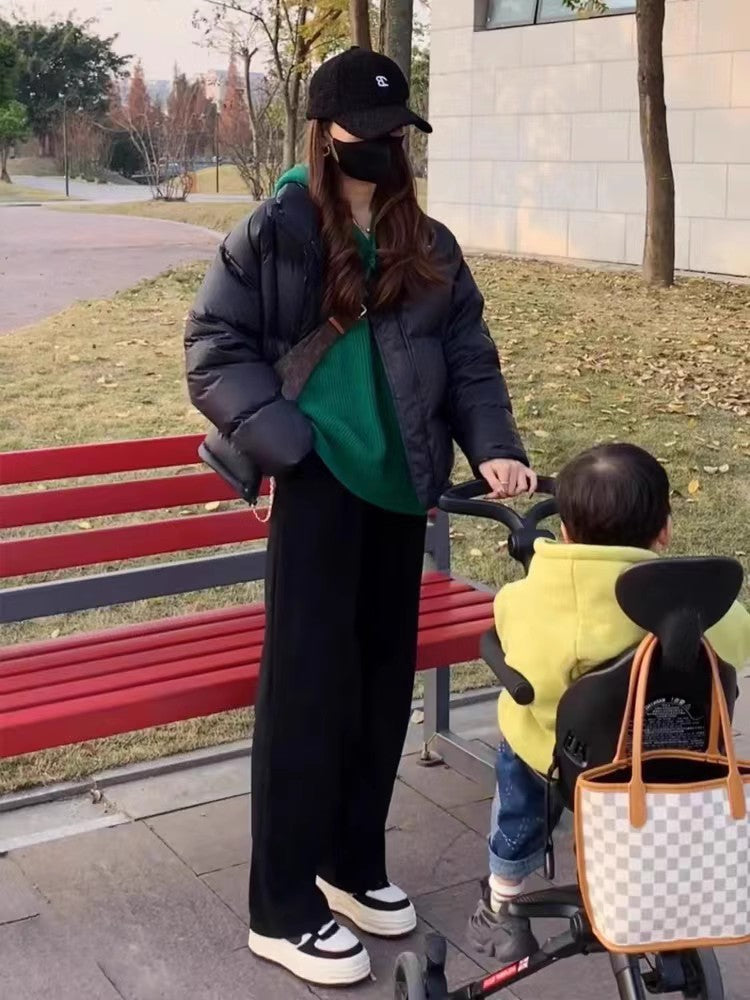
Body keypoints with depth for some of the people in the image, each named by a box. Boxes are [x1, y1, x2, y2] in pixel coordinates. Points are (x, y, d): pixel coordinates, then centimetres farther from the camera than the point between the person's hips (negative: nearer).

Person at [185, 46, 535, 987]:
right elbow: (213, 349, -4)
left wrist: (492, 446, -5)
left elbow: (469, 357, 11)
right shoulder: (273, 234, -3)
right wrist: (281, 436, -16)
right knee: (307, 686, -2)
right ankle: (283, 908, 10)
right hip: (319, 486, -5)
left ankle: (354, 862, 32)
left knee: (384, 680, 13)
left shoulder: (428, 247, 11)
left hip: (400, 488, 6)